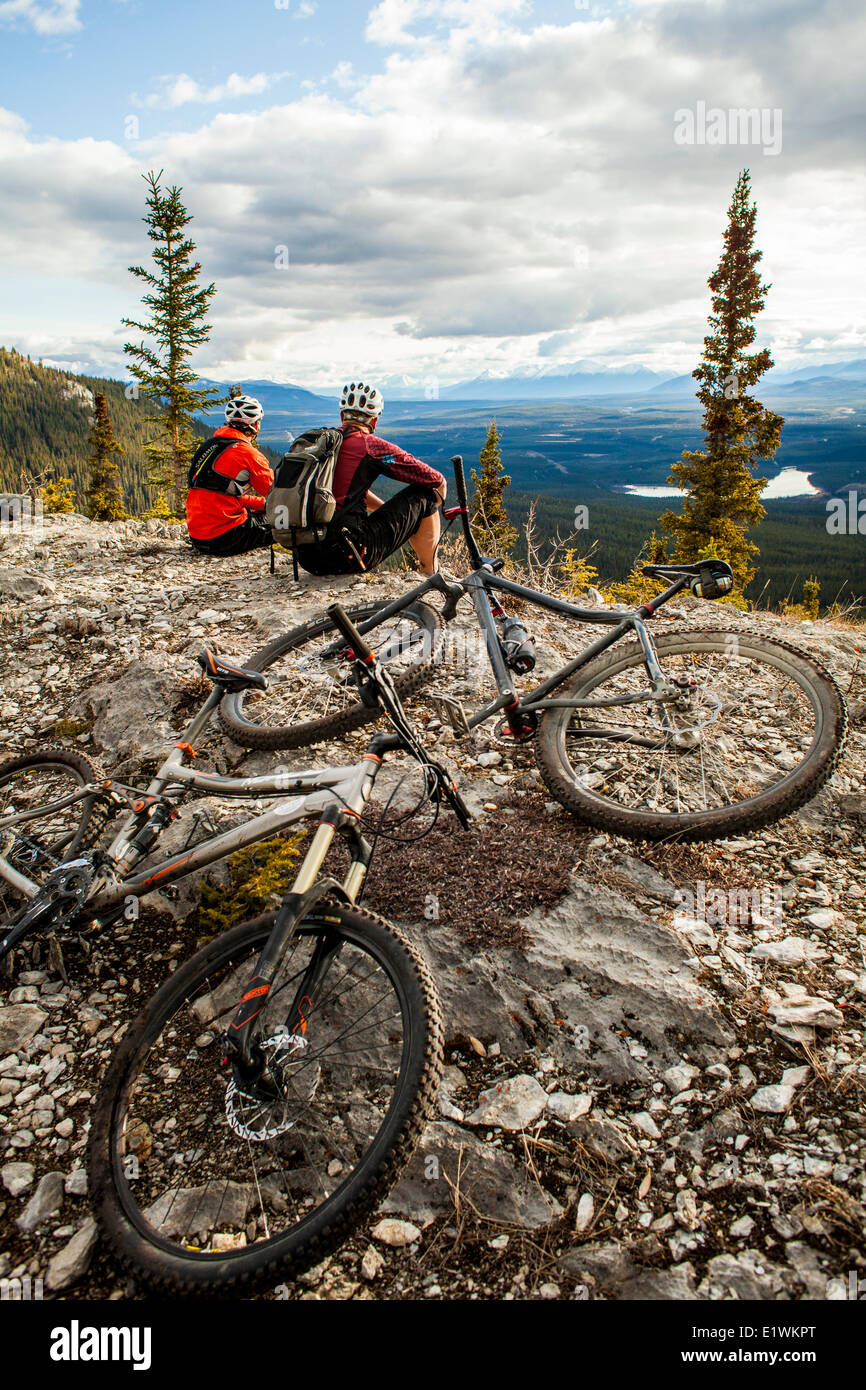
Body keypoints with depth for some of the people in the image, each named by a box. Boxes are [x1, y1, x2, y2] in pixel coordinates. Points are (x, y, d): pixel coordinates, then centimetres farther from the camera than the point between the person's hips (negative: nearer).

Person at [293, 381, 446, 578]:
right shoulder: (372, 445, -4)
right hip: (346, 559, -7)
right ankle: (433, 573, 21)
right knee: (423, 494, 7)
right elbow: (438, 481, 3)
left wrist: (395, 512, 42)